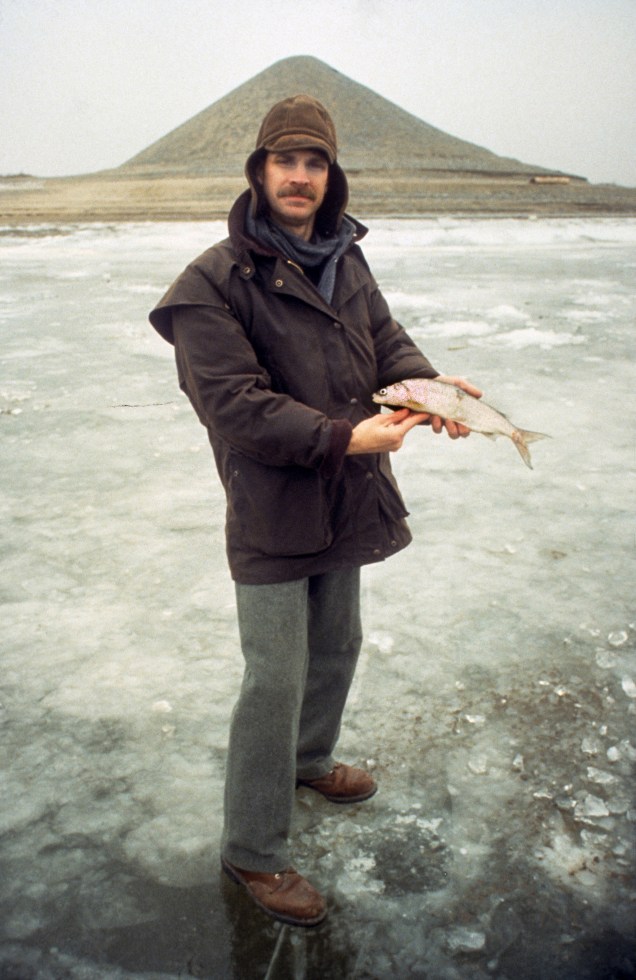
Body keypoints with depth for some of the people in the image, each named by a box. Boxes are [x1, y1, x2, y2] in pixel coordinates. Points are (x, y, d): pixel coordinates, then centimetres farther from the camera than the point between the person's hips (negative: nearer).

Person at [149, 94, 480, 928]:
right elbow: (236, 406, -22)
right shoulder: (214, 281, -16)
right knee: (277, 679, -1)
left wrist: (430, 385, -16)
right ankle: (252, 851, 18)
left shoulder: (347, 263, 7)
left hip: (347, 499, 7)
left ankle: (309, 759, 50)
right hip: (271, 510, -7)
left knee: (337, 647, 23)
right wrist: (345, 437, -29)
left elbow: (388, 343, 6)